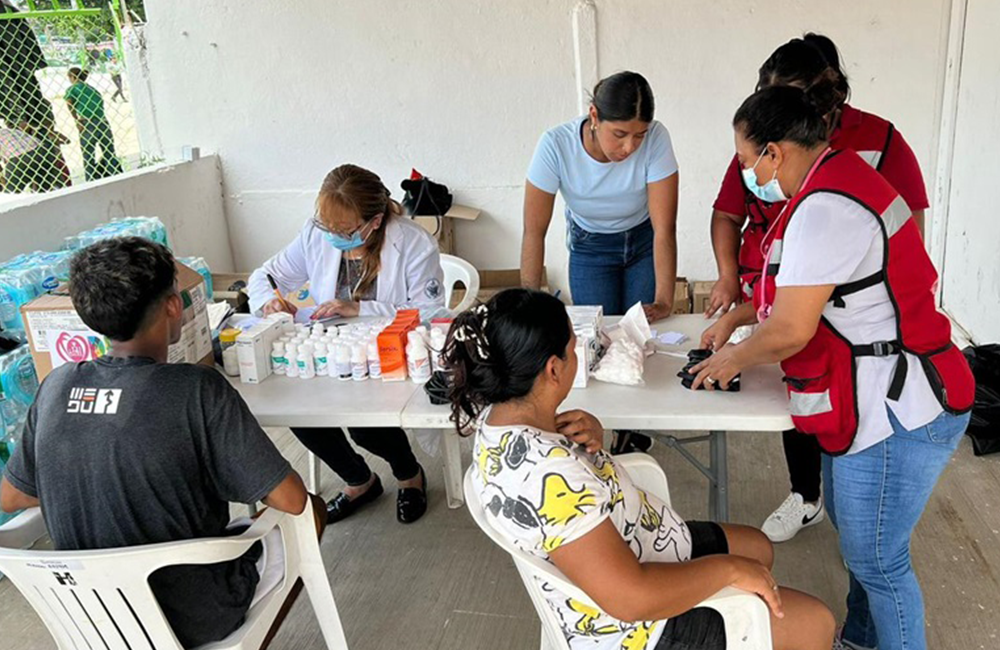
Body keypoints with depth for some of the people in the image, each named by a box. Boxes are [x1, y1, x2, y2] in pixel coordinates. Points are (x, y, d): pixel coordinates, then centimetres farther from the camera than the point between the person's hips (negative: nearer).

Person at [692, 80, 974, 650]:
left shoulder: (826, 208, -25)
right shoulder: (837, 178, 9)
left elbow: (789, 331, -25)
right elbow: (799, 283, 21)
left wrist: (733, 359, -7)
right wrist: (735, 318, 16)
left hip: (898, 412, -11)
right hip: (869, 396, 11)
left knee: (877, 560, 6)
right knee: (851, 524, 26)